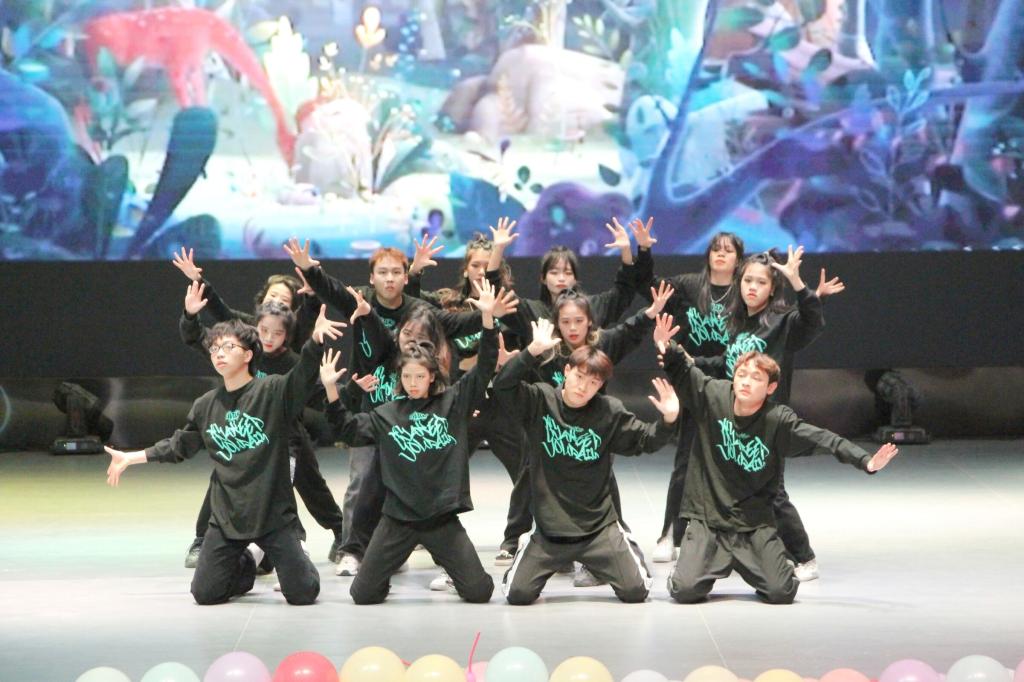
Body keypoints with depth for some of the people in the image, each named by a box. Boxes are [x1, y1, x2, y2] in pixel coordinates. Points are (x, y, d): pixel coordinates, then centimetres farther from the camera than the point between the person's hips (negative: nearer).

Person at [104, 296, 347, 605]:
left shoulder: (274, 391, -7)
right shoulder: (206, 406, 5)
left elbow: (305, 374, -24)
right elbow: (179, 447, 18)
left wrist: (315, 339, -43)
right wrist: (131, 458, 16)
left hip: (274, 513, -4)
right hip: (226, 518, 4)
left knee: (303, 593, -10)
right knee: (205, 594, 1)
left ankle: (296, 558, 27)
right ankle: (247, 562, 32)